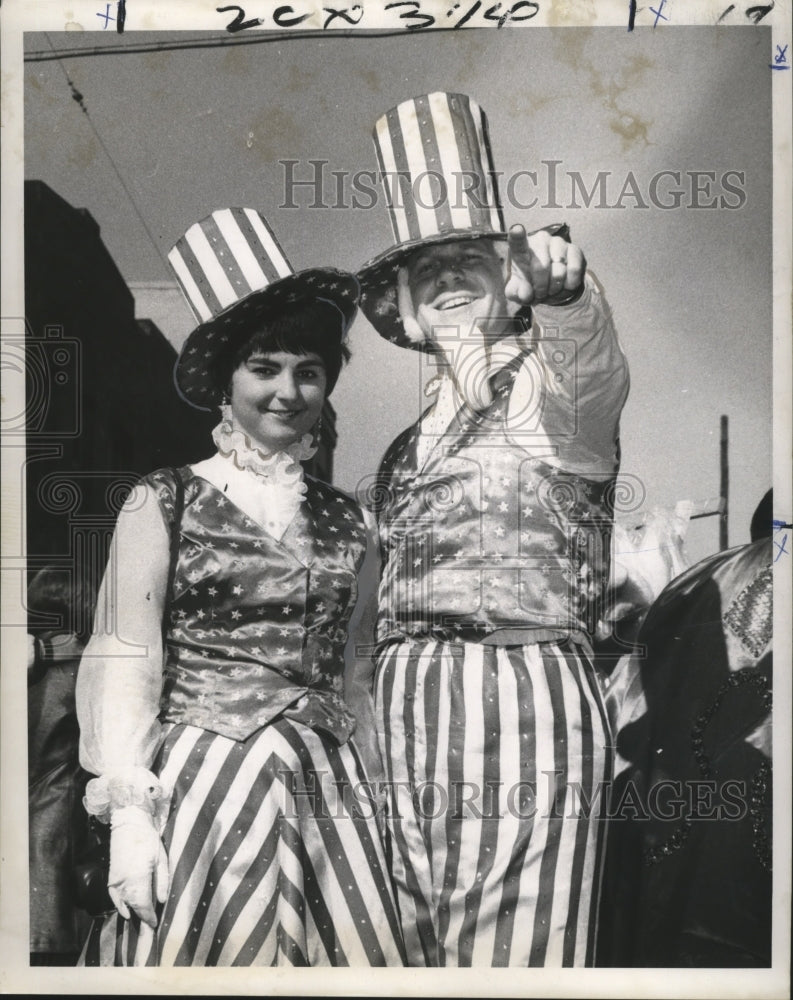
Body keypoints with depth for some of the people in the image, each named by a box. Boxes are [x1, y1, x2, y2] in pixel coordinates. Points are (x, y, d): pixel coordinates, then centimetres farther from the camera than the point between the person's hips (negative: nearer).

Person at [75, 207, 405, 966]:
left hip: (325, 784, 4)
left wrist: (359, 787, 12)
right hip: (203, 780, -3)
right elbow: (127, 661, -4)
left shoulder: (342, 518, 10)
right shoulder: (165, 501, -1)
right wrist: (130, 811, -11)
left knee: (346, 954, 3)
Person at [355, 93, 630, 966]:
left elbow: (587, 354, -24)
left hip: (524, 692, -6)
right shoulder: (411, 438, 20)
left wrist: (560, 282, -43)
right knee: (418, 946, 9)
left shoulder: (556, 393, 2)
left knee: (512, 953, -6)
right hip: (407, 708, 6)